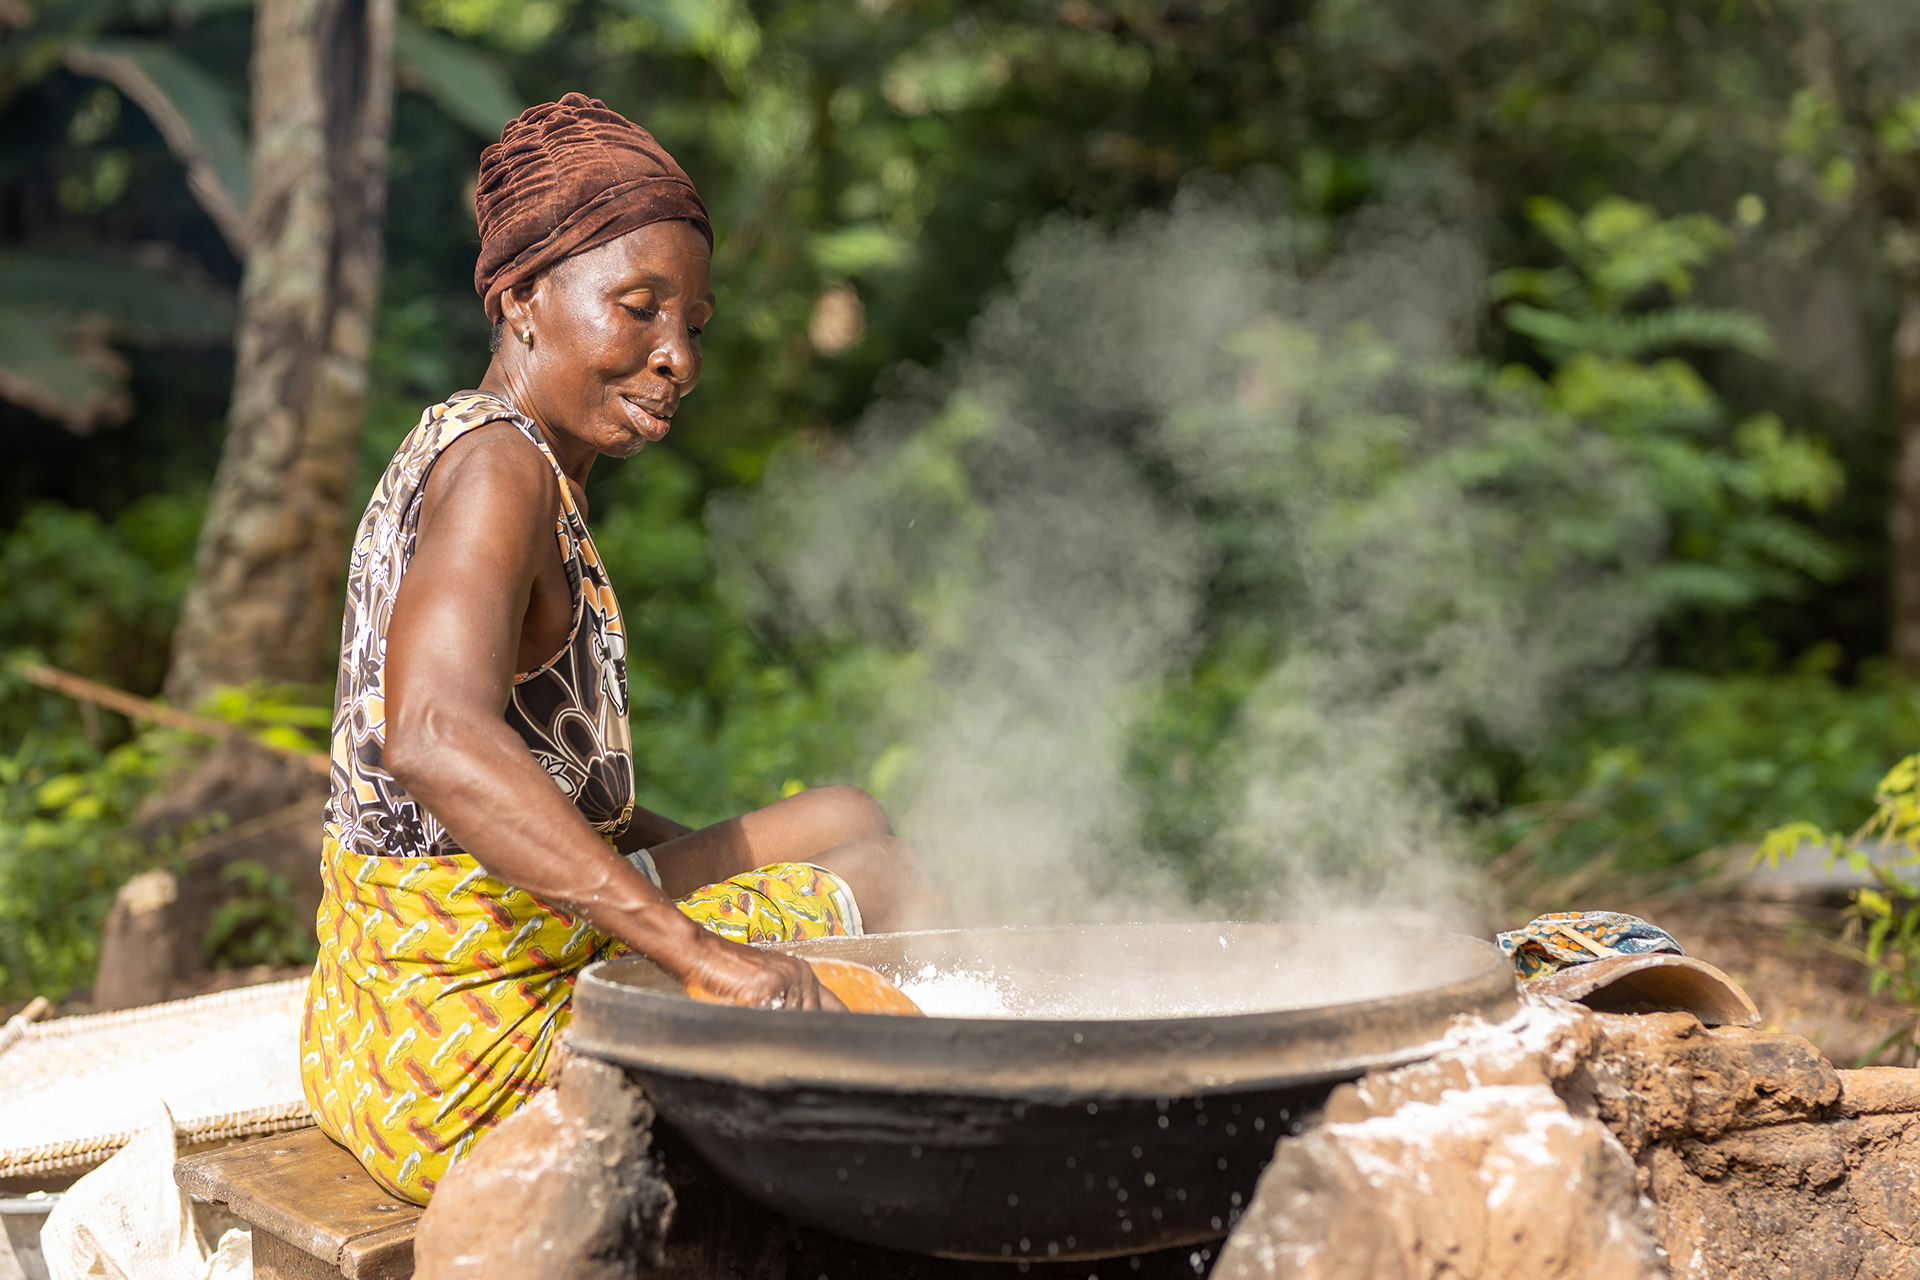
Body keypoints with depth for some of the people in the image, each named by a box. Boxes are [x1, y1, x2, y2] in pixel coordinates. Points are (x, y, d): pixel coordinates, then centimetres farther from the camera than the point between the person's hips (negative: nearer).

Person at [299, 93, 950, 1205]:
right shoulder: (497, 466, -19)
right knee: (881, 882, 3)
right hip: (474, 1057, -10)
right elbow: (433, 739, -37)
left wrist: (729, 883, 11)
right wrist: (706, 948, -42)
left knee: (845, 819, 17)